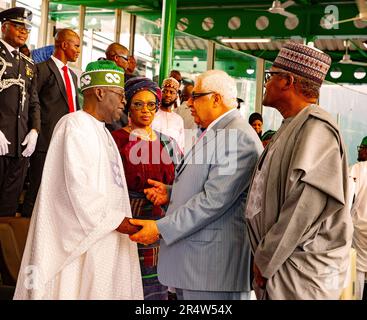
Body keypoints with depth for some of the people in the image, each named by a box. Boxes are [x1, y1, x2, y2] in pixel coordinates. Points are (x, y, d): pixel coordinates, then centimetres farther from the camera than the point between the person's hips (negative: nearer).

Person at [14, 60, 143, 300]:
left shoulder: (101, 130, 17)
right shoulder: (75, 125, -12)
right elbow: (81, 192, -21)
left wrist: (124, 223, 9)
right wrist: (120, 222, -16)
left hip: (106, 236, 9)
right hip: (85, 242, -9)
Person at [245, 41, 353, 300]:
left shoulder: (315, 128, -17)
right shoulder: (292, 127, 14)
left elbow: (305, 208, -25)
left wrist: (266, 261, -16)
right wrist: (264, 258, 9)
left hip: (301, 274, -8)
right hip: (281, 263, 8)